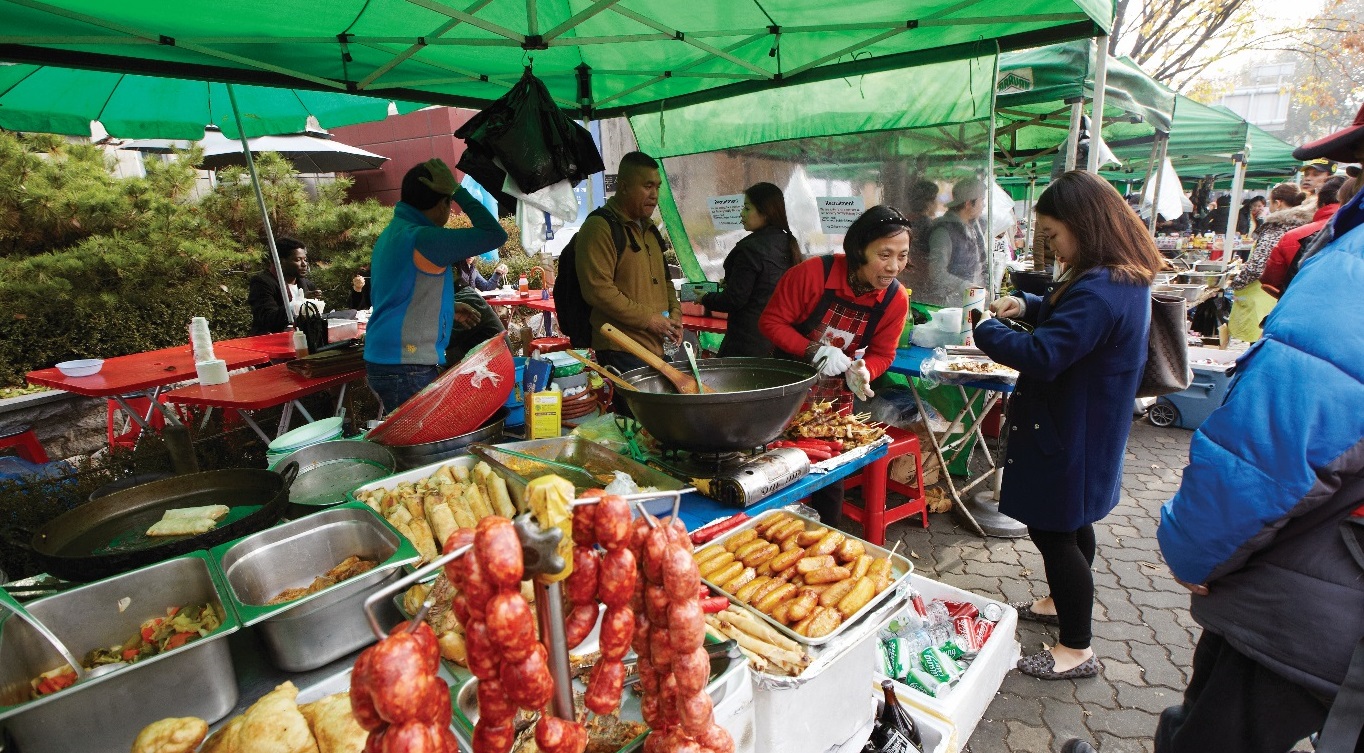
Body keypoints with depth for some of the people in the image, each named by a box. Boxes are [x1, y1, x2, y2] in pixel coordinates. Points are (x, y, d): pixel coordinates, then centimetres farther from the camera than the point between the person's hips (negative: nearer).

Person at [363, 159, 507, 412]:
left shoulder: (391, 233, 14)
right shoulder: (421, 238, -17)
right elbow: (495, 235, -19)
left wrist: (450, 311, 27)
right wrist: (457, 191, -11)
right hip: (407, 369, -10)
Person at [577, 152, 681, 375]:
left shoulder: (649, 229, 20)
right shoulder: (599, 228, -10)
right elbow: (597, 289, -19)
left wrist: (674, 312, 8)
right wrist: (648, 319, -16)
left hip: (656, 347, 9)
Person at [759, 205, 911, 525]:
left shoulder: (896, 299, -11)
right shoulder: (813, 272, -24)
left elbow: (882, 353, -1)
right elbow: (771, 321, -18)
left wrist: (861, 372, -24)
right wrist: (815, 351, -29)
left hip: (836, 399, 3)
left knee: (830, 478, 11)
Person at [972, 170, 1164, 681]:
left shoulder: (1099, 290, -28)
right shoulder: (1126, 279, 6)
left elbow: (1042, 356, -32)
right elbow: (1068, 318, 20)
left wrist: (986, 331, -17)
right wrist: (1028, 305, 2)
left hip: (1067, 433, -11)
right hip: (1088, 428, 11)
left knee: (1052, 530, 1)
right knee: (1070, 523, 25)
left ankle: (1077, 649, 17)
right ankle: (1063, 602, 47)